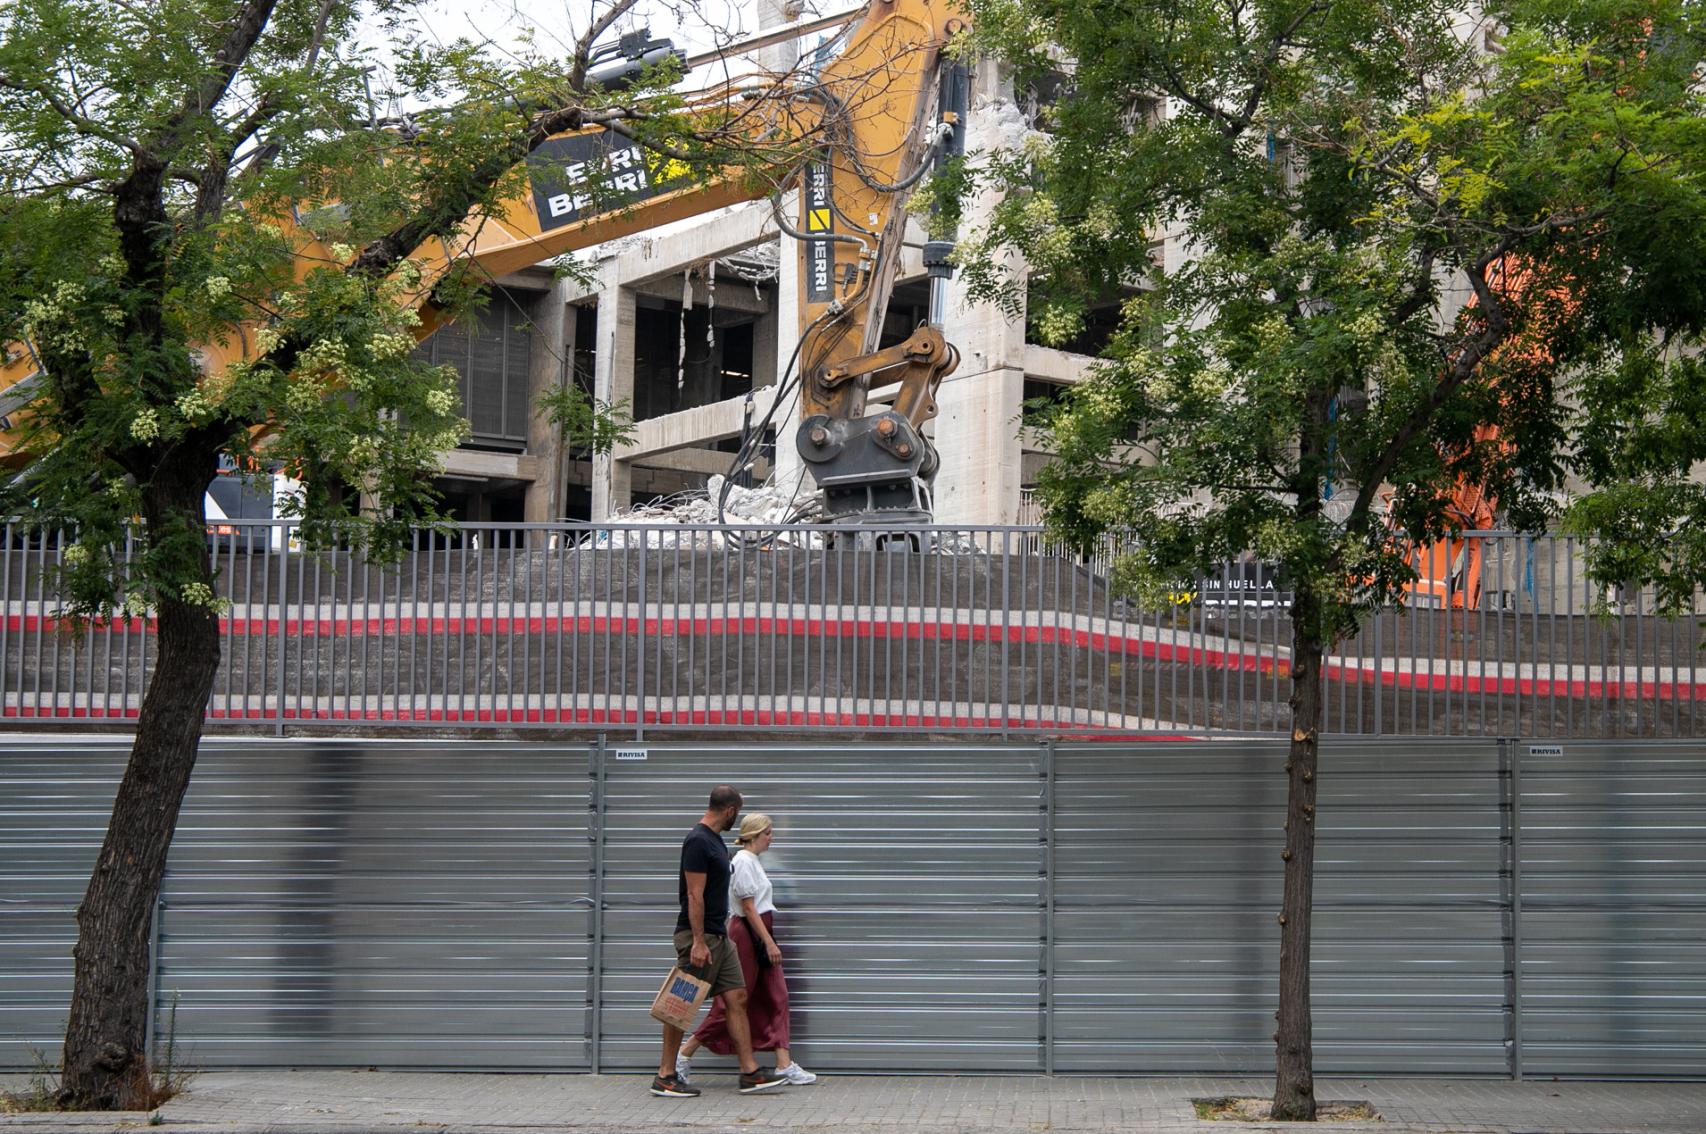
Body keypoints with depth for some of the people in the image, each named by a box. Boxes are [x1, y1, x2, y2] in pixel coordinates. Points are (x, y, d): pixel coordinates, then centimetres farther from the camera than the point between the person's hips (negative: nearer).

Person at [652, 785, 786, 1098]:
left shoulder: (714, 840, 15)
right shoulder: (698, 842, -18)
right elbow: (695, 895, -21)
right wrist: (698, 942, -23)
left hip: (718, 936, 10)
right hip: (698, 937, -10)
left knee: (737, 999, 6)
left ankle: (750, 1073, 6)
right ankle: (665, 1077, 5)